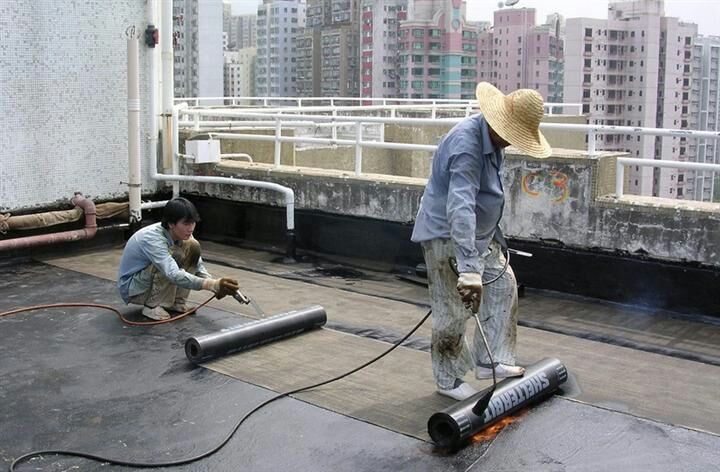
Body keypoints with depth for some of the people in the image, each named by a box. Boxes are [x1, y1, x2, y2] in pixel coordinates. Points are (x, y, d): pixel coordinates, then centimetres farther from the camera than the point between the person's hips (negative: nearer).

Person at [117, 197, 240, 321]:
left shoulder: (181, 233, -11)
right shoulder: (152, 239, -34)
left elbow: (198, 265, -6)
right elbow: (174, 275, -47)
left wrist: (216, 286, -26)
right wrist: (213, 285, -57)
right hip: (131, 288, -7)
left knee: (192, 247, -11)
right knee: (174, 255, -31)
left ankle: (176, 301, -1)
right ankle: (152, 305, -14)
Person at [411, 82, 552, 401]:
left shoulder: (492, 136, 0)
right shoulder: (467, 146, -32)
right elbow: (460, 210, -42)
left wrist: (494, 235, 25)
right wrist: (469, 270, -47)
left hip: (478, 233, 10)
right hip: (446, 236, -10)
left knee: (503, 286, 12)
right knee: (452, 311, -2)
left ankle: (489, 360, 21)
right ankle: (448, 380, 14)